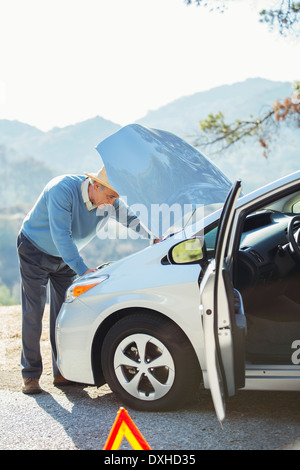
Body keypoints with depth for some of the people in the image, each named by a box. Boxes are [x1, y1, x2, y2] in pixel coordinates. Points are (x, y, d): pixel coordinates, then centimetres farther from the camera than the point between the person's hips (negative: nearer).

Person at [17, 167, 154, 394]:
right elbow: (60, 235, -37)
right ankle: (31, 375, 0)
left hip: (66, 256, 5)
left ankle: (63, 372, 9)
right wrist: (82, 269, -42)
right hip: (35, 250, -5)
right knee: (33, 313, -7)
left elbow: (131, 219, 0)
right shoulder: (63, 189, -33)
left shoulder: (111, 201, -16)